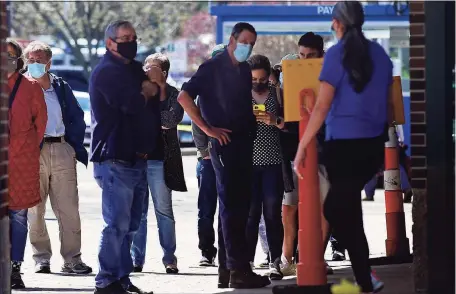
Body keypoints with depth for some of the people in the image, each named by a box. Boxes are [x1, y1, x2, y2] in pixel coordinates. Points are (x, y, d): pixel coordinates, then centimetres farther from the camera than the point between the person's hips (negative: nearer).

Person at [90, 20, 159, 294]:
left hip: (138, 158, 9)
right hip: (116, 159, -9)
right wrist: (146, 93, 0)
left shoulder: (135, 70, 21)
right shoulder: (107, 71, -9)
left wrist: (150, 90, -6)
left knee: (130, 225, 10)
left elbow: (158, 97, 15)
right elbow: (132, 104, -21)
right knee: (117, 224, -12)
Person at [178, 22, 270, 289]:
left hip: (245, 144, 8)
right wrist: (208, 129, -16)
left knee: (240, 205, 10)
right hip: (225, 144, -8)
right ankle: (239, 270, -9)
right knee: (231, 205, -8)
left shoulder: (245, 71, 15)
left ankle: (227, 270, 16)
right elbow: (185, 97, -14)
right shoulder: (213, 68, -6)